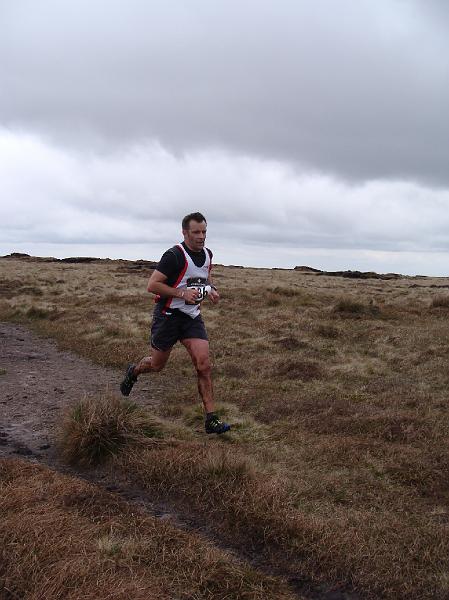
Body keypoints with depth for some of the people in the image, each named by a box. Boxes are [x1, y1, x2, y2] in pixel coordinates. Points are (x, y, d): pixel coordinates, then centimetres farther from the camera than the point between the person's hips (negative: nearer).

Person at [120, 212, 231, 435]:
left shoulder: (207, 254, 4)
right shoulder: (174, 255, -19)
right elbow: (152, 285, -19)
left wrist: (211, 289, 5)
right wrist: (182, 293, -26)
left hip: (192, 316, 5)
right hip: (168, 315, -5)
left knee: (204, 364, -9)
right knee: (157, 365, 11)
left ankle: (211, 419, -5)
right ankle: (132, 372, 46)